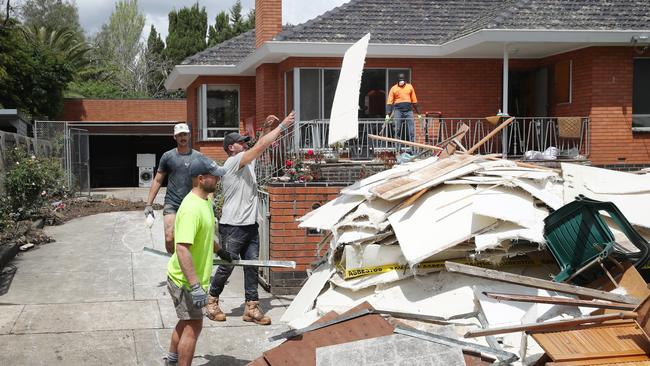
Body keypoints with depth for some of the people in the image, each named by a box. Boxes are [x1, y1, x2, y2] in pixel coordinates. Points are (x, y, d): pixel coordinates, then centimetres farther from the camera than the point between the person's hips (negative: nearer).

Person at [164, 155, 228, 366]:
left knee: (187, 321, 23)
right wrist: (195, 286, -37)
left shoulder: (205, 201, 5)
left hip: (194, 278, 10)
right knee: (194, 325, -5)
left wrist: (219, 251, 38)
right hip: (185, 279, -10)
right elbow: (182, 249, -34)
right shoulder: (192, 208, -28)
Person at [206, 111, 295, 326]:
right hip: (232, 227, -8)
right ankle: (212, 302, 21)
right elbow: (261, 145, -18)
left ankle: (251, 308, 9)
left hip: (250, 225, 8)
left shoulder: (247, 163, 13)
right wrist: (282, 126, -15)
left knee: (252, 266, 5)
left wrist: (268, 127, 3)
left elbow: (262, 146, 21)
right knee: (226, 267, 3)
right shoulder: (232, 162, -12)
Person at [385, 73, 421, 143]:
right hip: (398, 111, -1)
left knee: (411, 130, -4)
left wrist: (418, 113, 14)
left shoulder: (410, 87, 10)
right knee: (397, 130, 0)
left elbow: (414, 101, 15)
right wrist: (388, 114, -8)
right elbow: (389, 102, 2)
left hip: (408, 111, 1)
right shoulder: (394, 89, 4)